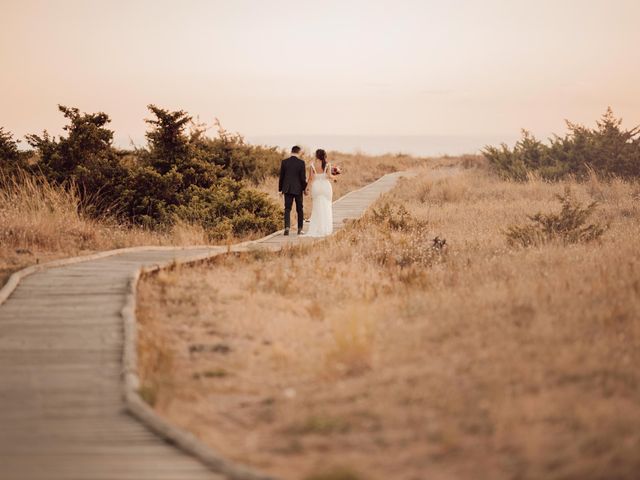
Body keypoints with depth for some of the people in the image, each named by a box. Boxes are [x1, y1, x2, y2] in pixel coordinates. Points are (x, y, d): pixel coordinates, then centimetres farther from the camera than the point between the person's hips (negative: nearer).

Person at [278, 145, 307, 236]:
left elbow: (281, 176, 1)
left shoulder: (284, 162, -2)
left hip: (287, 189, 1)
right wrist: (305, 188, 4)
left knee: (287, 209, 3)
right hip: (298, 189, -1)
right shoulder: (301, 162, -8)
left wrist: (280, 189, 10)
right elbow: (303, 177, -9)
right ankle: (299, 229, 15)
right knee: (299, 209, 12)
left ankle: (287, 227, -16)